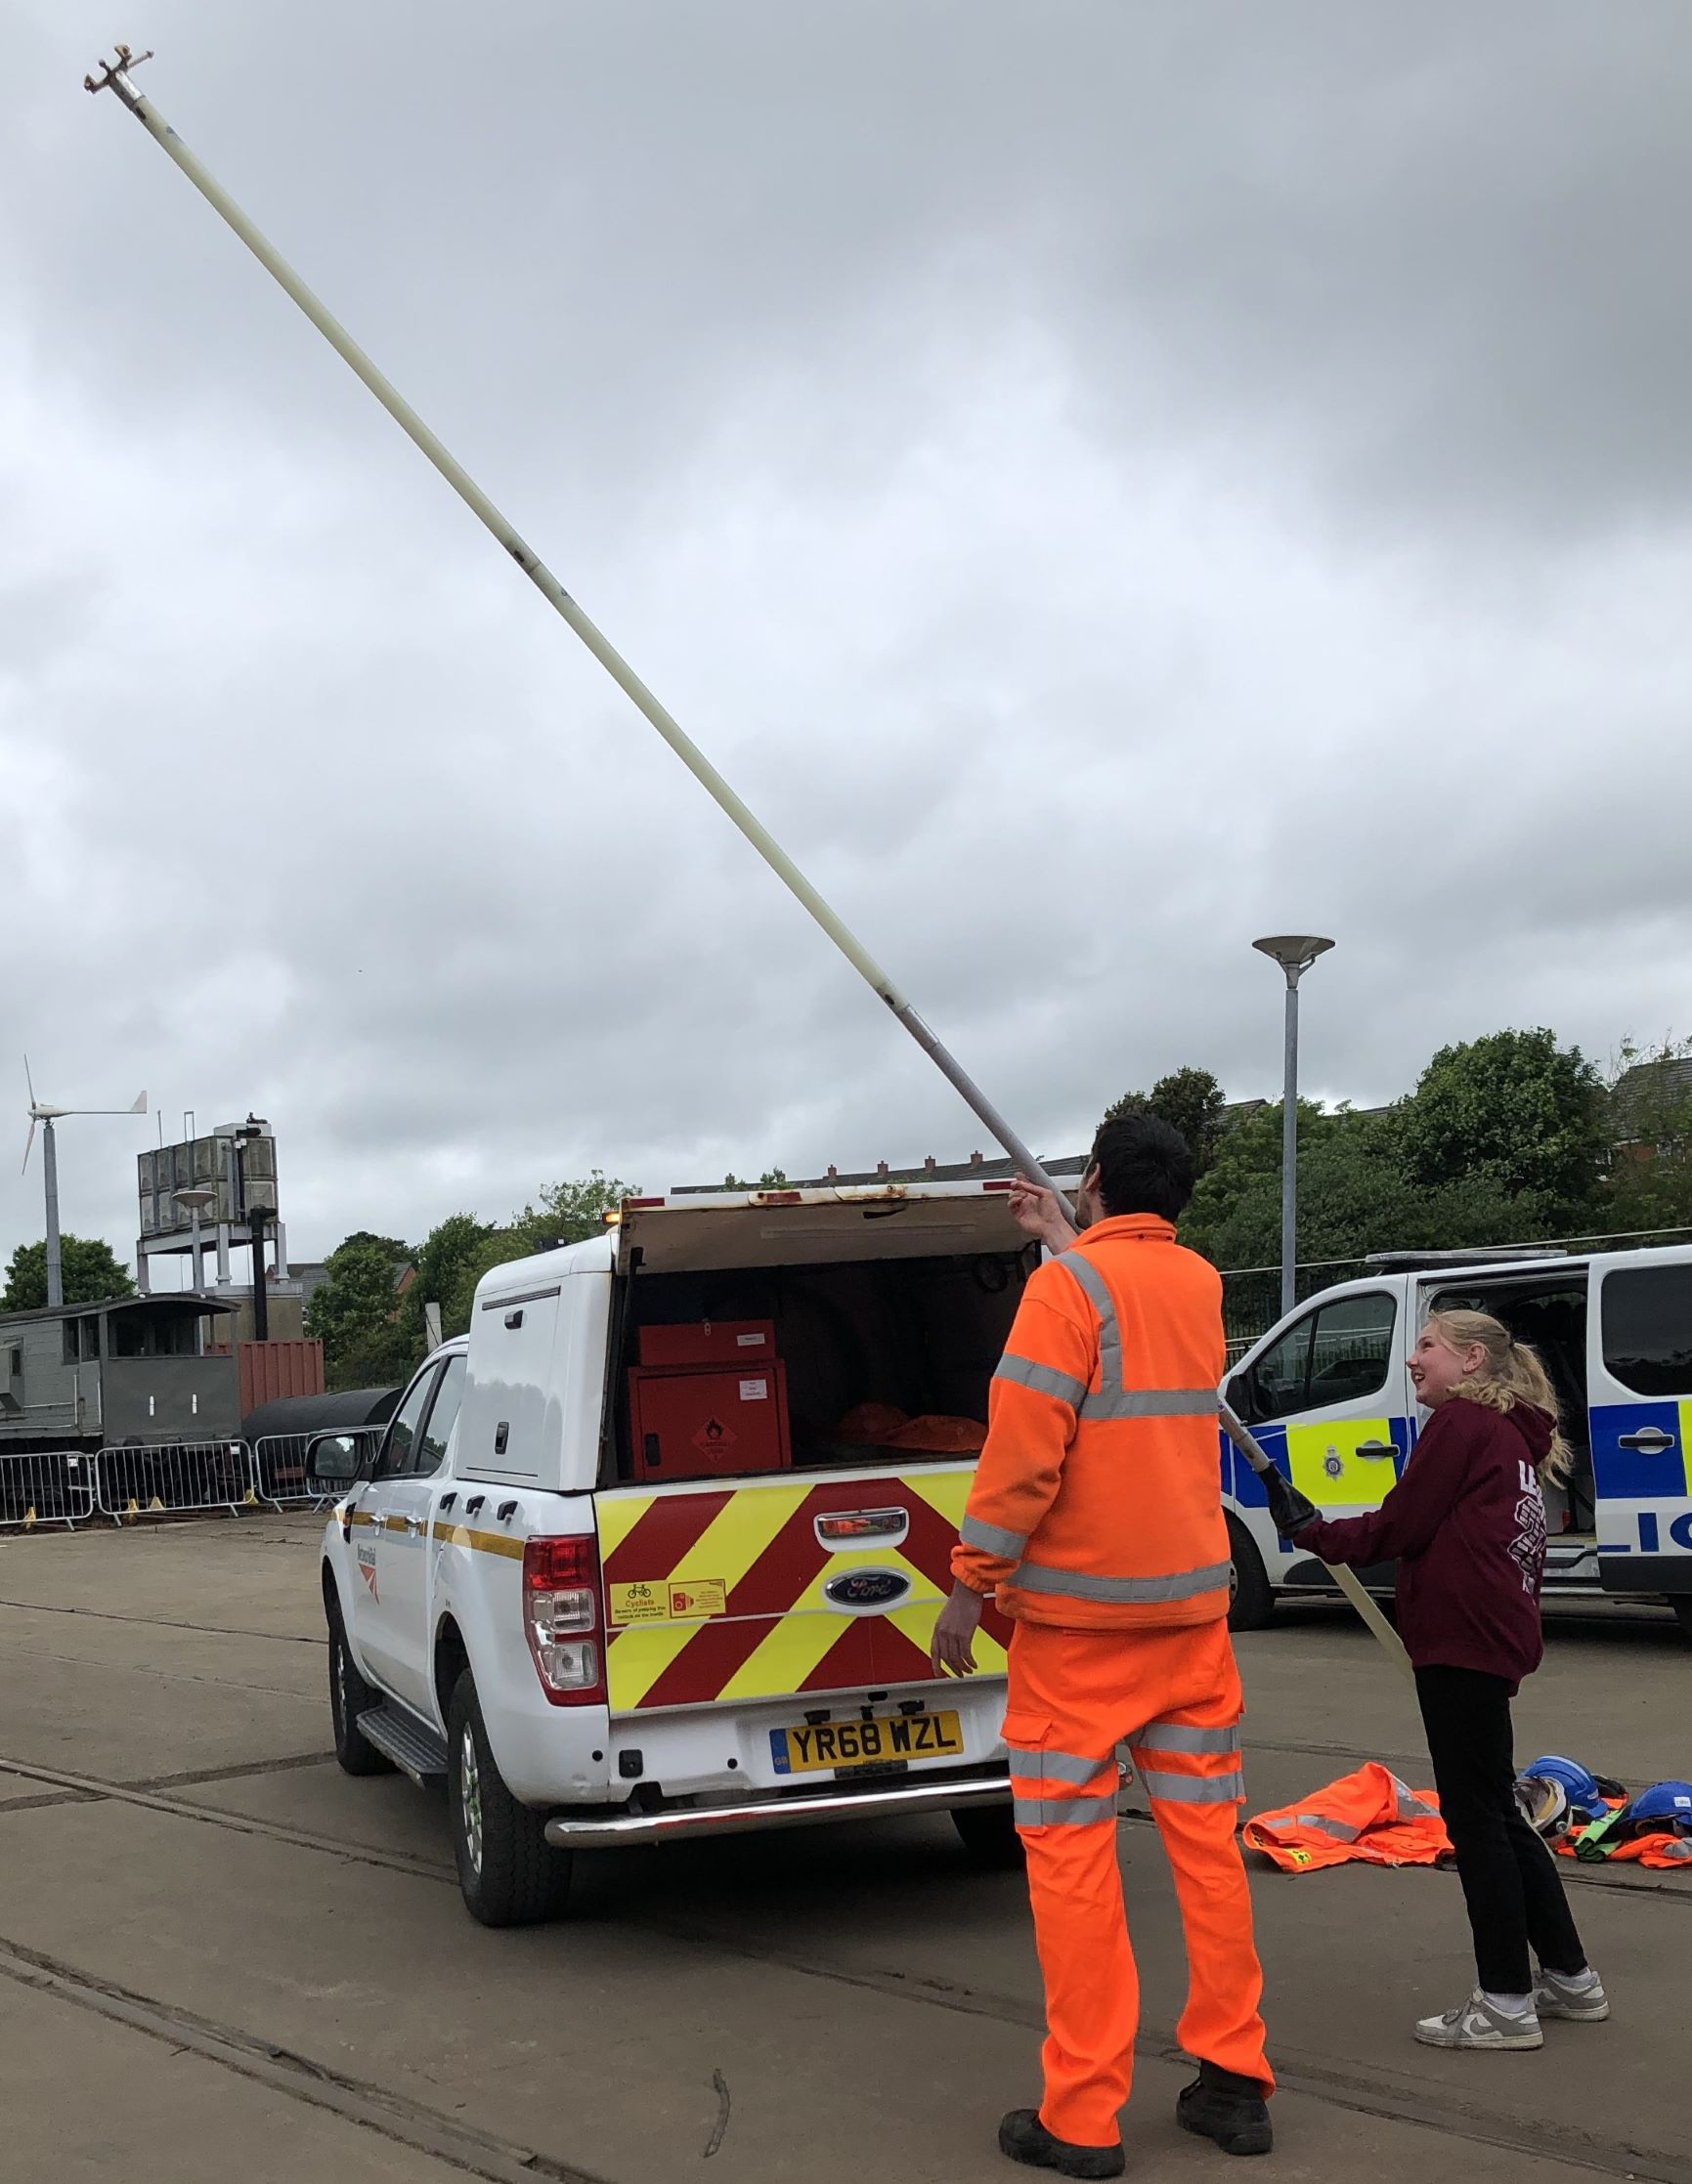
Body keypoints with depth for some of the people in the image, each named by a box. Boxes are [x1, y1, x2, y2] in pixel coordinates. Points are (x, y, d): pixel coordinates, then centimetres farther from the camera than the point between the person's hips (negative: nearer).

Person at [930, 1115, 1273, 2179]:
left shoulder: (1067, 1287, -12)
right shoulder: (1199, 1283, 9)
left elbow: (1023, 1449, -17)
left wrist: (970, 1584, -10)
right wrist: (1066, 1241, 44)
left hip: (1079, 1611, -6)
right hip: (1193, 1607, 6)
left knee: (1070, 1848, -1)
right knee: (1206, 1838, 10)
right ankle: (1234, 2080, 17)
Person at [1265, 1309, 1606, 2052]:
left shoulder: (1461, 1423, -9)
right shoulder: (1513, 1438, 20)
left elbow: (1398, 1528, -10)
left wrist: (1307, 1530, 2)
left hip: (1460, 1642, -10)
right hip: (1500, 1639, 10)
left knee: (1476, 1819, -4)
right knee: (1496, 1815, 17)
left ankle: (1506, 2003, 1)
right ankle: (1569, 1978, 23)